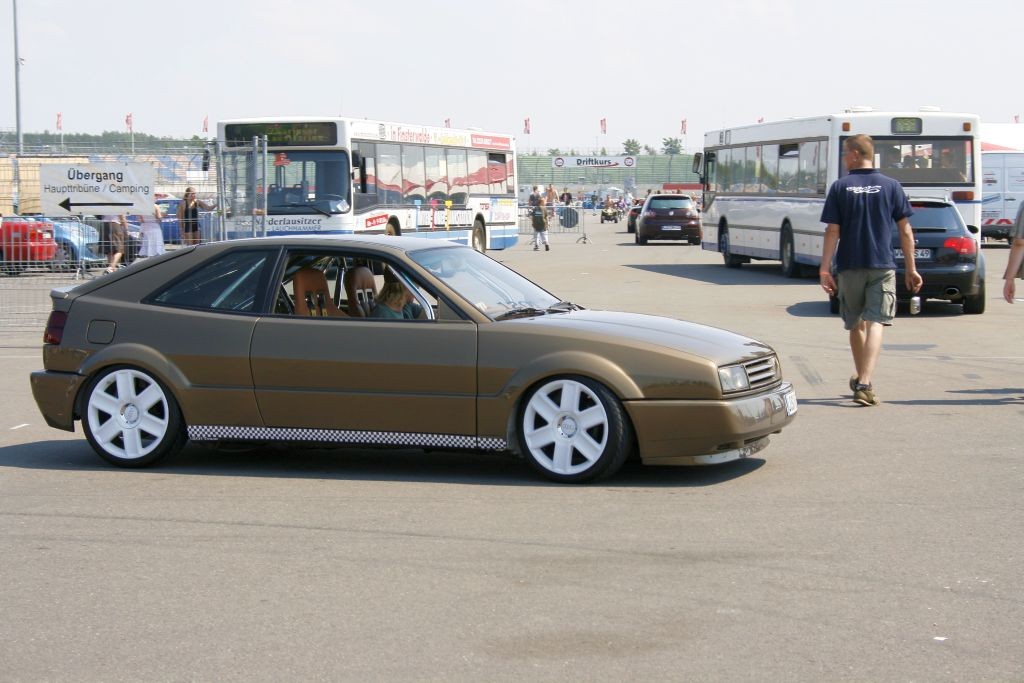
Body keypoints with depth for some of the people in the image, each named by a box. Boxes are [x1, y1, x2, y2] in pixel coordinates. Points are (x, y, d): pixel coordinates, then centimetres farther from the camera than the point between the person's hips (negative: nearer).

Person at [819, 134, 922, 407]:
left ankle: (861, 380, 31)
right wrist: (911, 268, 8)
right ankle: (865, 384, -21)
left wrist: (825, 269, -3)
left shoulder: (840, 187, -1)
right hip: (882, 266, 0)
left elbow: (832, 232, -5)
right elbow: (905, 231, 2)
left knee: (856, 325, 16)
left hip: (850, 267, 0)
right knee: (875, 323, -6)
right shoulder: (891, 186, 2)